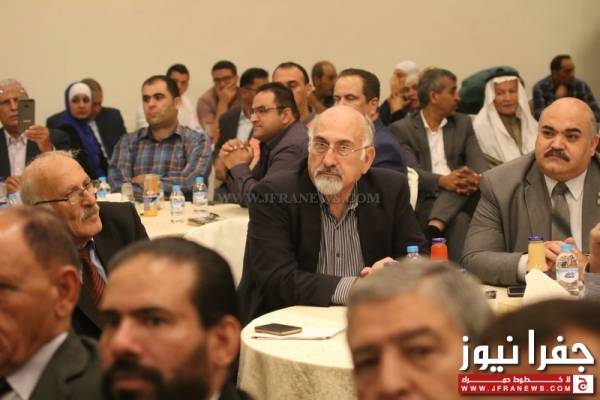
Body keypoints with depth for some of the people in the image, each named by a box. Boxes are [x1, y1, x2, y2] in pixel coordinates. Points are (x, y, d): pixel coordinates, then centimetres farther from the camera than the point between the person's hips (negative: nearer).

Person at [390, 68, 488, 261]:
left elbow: (478, 162, 6)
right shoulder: (401, 129, 6)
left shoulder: (463, 123, 19)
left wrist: (477, 179, -20)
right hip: (424, 201, -3)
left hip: (460, 195, 4)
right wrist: (442, 181, -28)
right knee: (459, 220, -34)